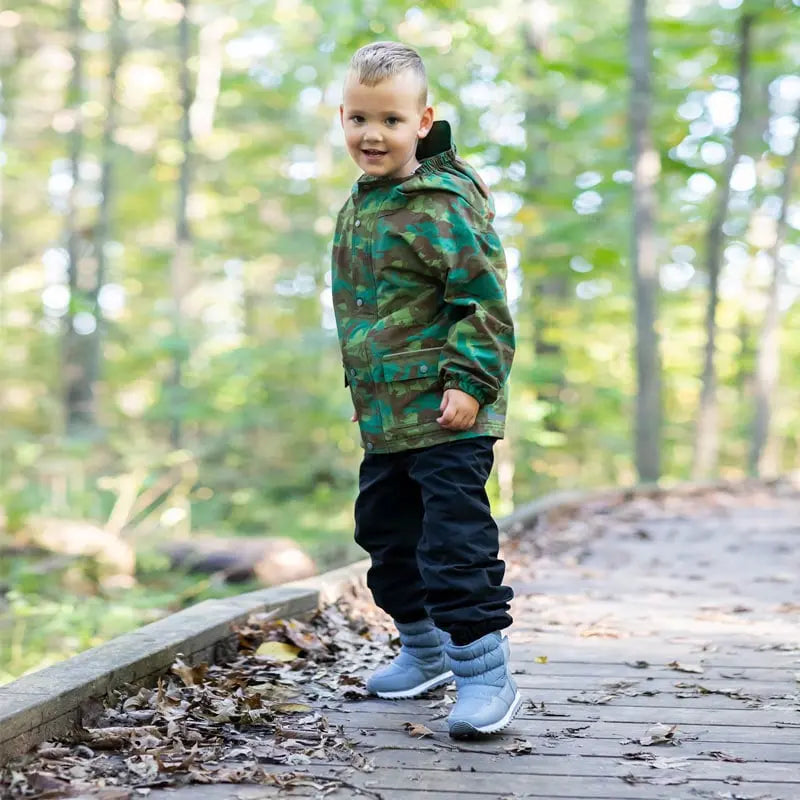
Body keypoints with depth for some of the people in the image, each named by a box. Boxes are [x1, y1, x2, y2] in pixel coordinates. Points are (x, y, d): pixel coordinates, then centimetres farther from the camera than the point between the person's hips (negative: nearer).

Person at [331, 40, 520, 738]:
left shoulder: (442, 205, -14)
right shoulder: (358, 209, 12)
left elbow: (485, 302, -16)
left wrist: (469, 382, -22)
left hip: (446, 417, -9)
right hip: (385, 418, 9)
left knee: (455, 540, -9)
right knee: (387, 534, 18)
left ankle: (485, 670, 0)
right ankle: (425, 648, 35)